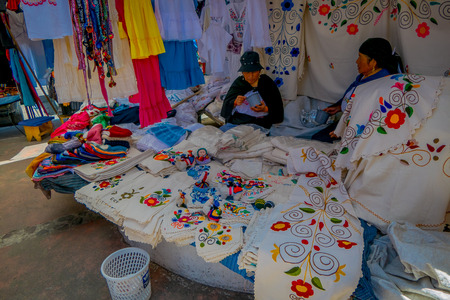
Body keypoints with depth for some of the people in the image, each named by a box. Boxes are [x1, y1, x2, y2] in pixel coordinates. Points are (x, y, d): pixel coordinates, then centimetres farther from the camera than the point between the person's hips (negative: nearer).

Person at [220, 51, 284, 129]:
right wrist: (235, 102, -17)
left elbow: (278, 110, 5)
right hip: (236, 122, 3)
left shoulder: (267, 83, 4)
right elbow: (226, 105, 6)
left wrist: (266, 109, -16)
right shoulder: (238, 82, 9)